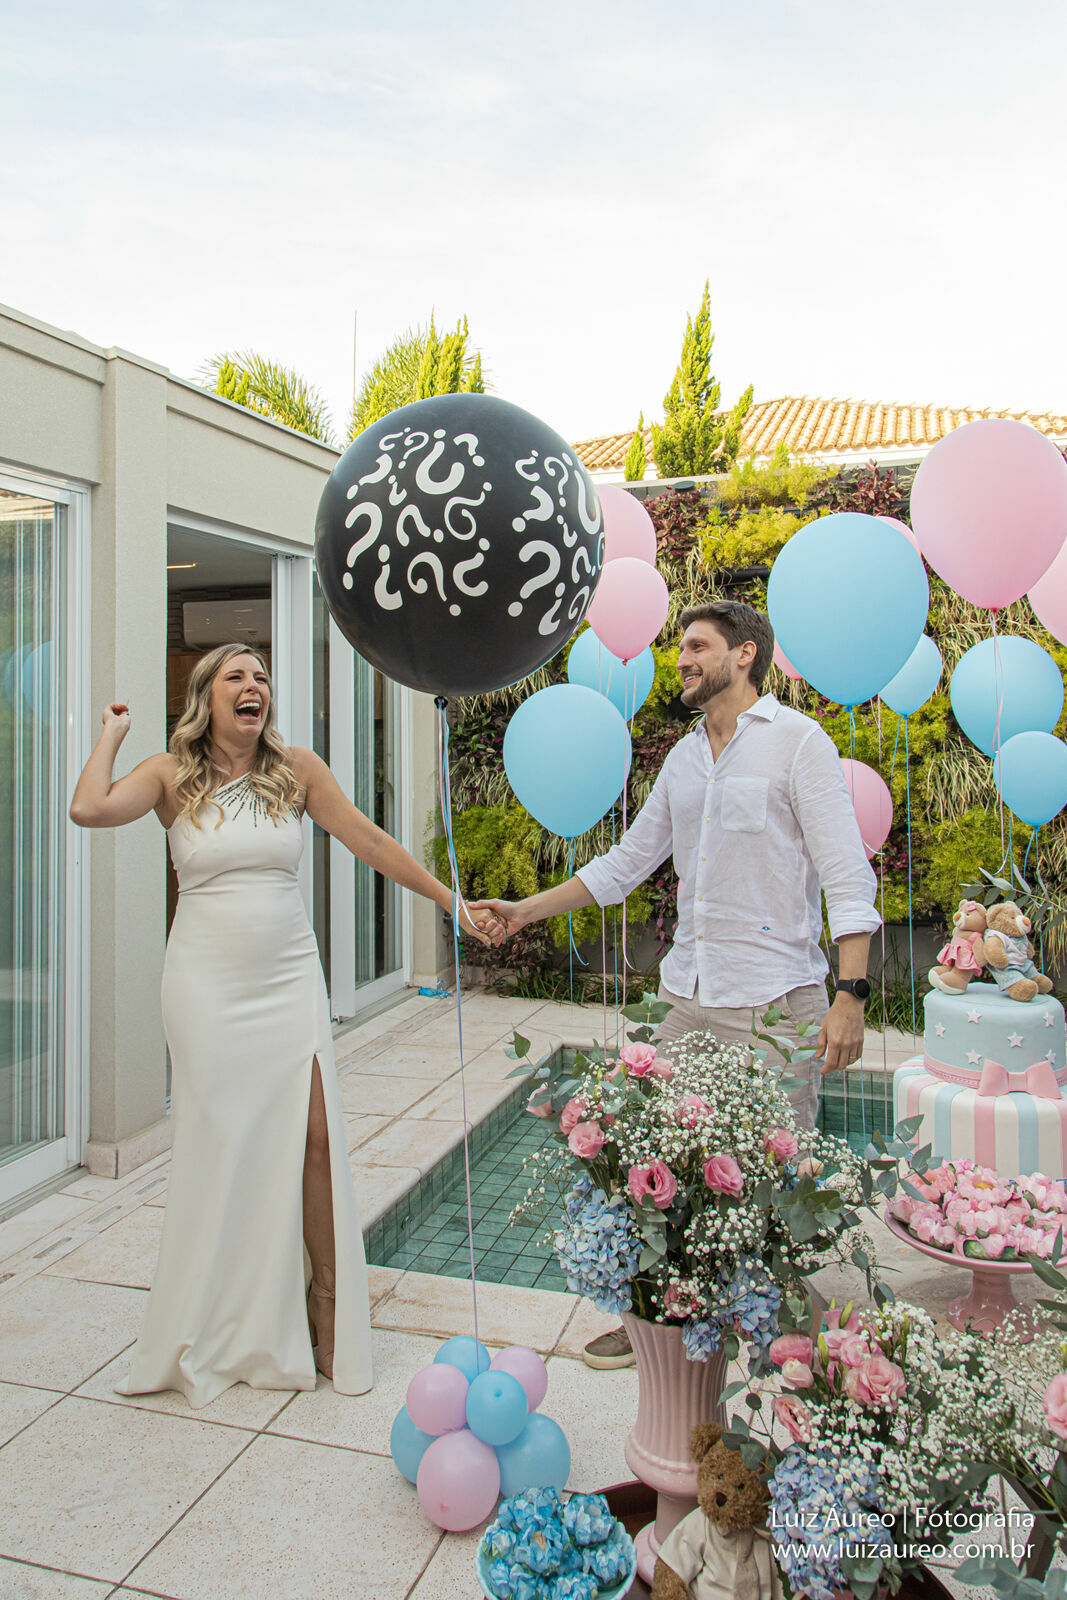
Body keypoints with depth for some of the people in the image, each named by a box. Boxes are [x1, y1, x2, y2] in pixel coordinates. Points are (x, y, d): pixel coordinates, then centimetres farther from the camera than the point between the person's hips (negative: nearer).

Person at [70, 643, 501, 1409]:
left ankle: (329, 1303, 17)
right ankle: (215, 1327, 25)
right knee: (219, 1144, 5)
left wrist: (453, 901, 0)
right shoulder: (172, 776, 0)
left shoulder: (297, 770, 2)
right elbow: (89, 809, -17)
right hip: (208, 985, -1)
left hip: (288, 980, 1)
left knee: (315, 1136, -3)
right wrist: (112, 734, -1)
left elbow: (371, 842, 2)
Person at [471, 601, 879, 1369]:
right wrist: (527, 909, 17)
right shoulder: (684, 757, 14)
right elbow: (626, 862, 20)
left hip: (774, 998, -6)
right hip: (689, 995, 6)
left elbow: (848, 875, -9)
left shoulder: (798, 741, -5)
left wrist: (851, 994, -17)